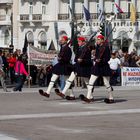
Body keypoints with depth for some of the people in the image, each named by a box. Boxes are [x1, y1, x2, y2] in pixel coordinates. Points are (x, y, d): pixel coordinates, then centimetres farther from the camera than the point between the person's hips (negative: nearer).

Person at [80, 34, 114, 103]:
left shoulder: (106, 47, -9)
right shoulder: (97, 47, 10)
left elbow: (108, 58, -12)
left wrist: (101, 60, -24)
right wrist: (95, 60, -1)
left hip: (104, 67, -7)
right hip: (97, 67, 7)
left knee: (106, 83, 2)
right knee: (91, 82, -4)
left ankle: (111, 98, 16)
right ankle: (89, 97, -6)